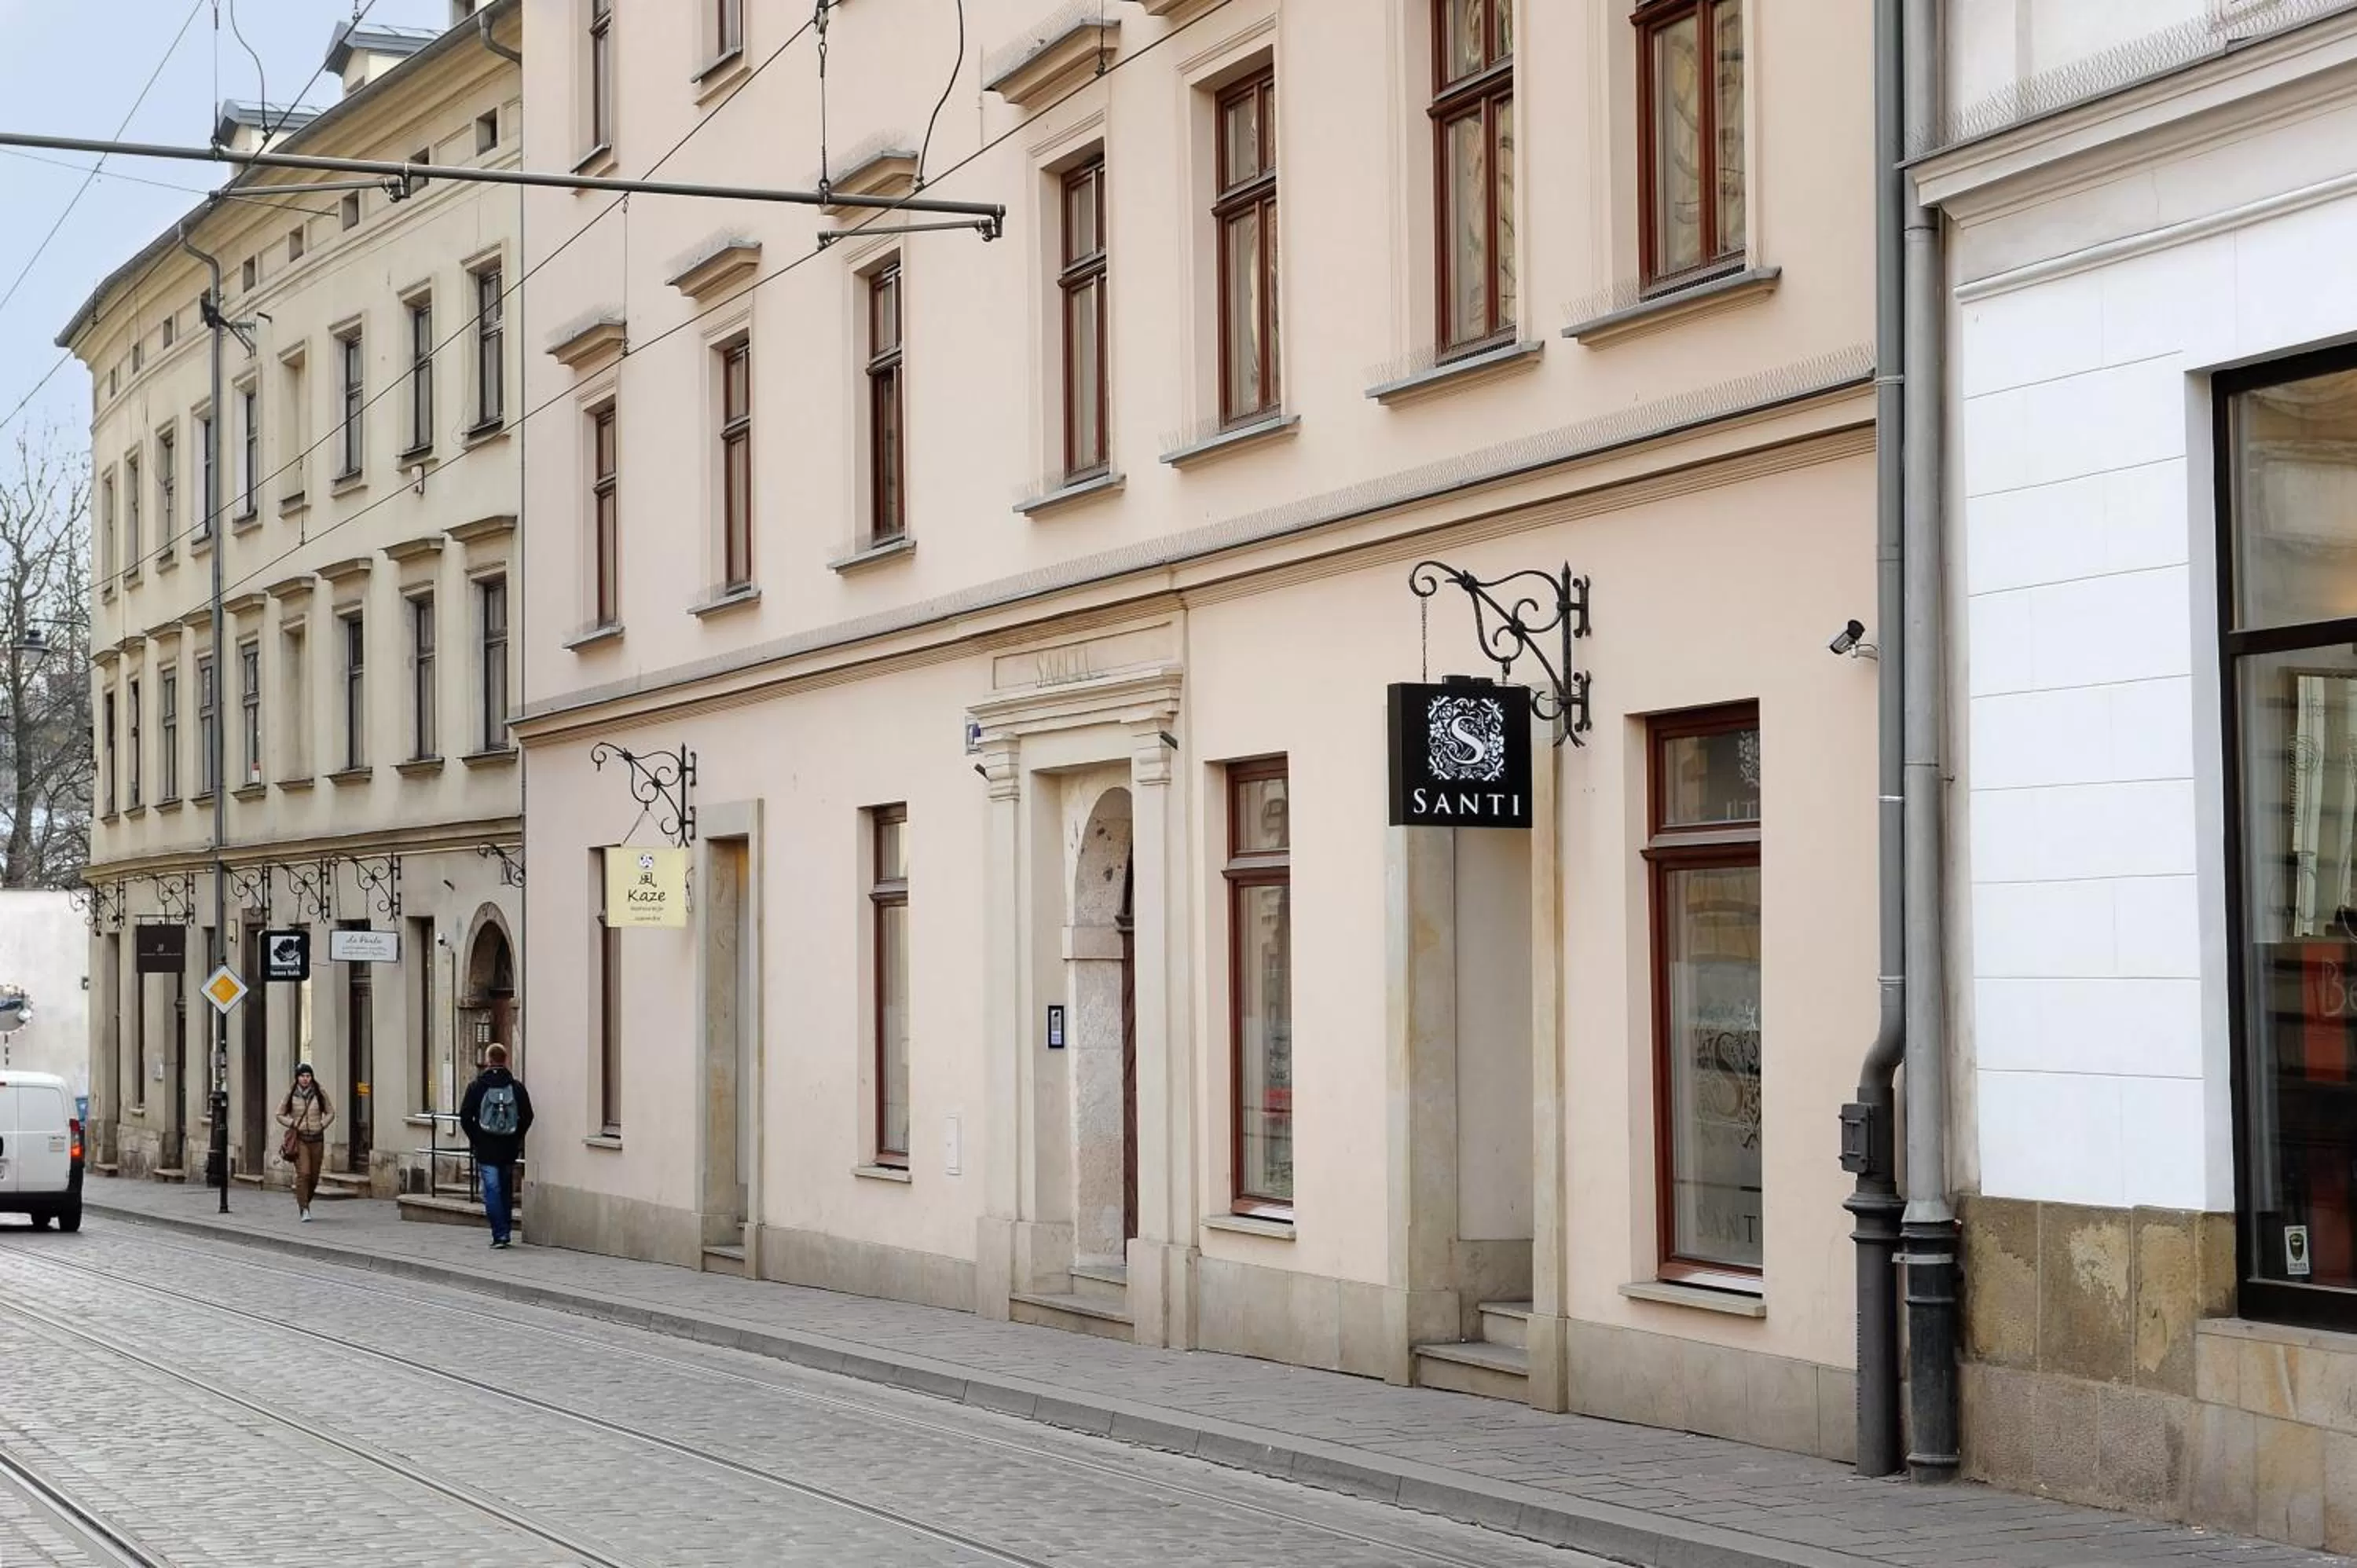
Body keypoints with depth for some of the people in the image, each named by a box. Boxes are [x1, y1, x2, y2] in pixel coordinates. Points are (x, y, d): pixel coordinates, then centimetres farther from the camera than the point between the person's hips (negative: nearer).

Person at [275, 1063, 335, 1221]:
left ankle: (302, 1201, 32)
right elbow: (280, 1115, 8)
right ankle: (304, 1209, -12)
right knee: (303, 1173, -15)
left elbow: (330, 1113, 12)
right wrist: (293, 1124, -6)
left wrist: (322, 1125, -2)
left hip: (316, 1138, 2)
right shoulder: (291, 1094, 0)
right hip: (299, 1138, -2)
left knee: (314, 1175, 7)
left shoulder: (320, 1094, 2)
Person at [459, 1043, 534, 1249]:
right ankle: (506, 1231, 20)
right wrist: (517, 1138, 11)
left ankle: (500, 1234, -11)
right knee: (506, 1190, 15)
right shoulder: (516, 1086, -1)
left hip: (485, 1148, -3)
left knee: (492, 1189, -3)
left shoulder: (477, 1086, -6)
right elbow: (527, 1116, 0)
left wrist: (474, 1138, 6)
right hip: (509, 1149, 3)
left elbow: (465, 1116, -6)